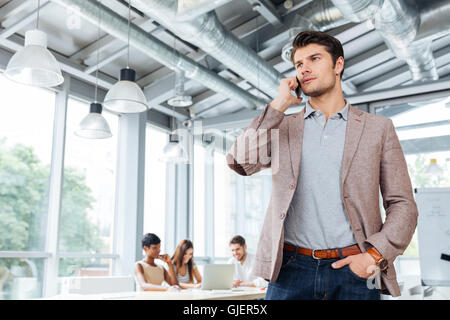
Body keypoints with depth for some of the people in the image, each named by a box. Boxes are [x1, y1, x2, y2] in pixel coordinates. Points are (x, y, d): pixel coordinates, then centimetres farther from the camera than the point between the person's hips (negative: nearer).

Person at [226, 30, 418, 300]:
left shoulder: (378, 128, 8)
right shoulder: (282, 126, 11)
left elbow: (402, 204, 6)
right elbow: (240, 162, -6)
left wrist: (376, 254, -9)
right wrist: (279, 105, -3)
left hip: (355, 270, 0)